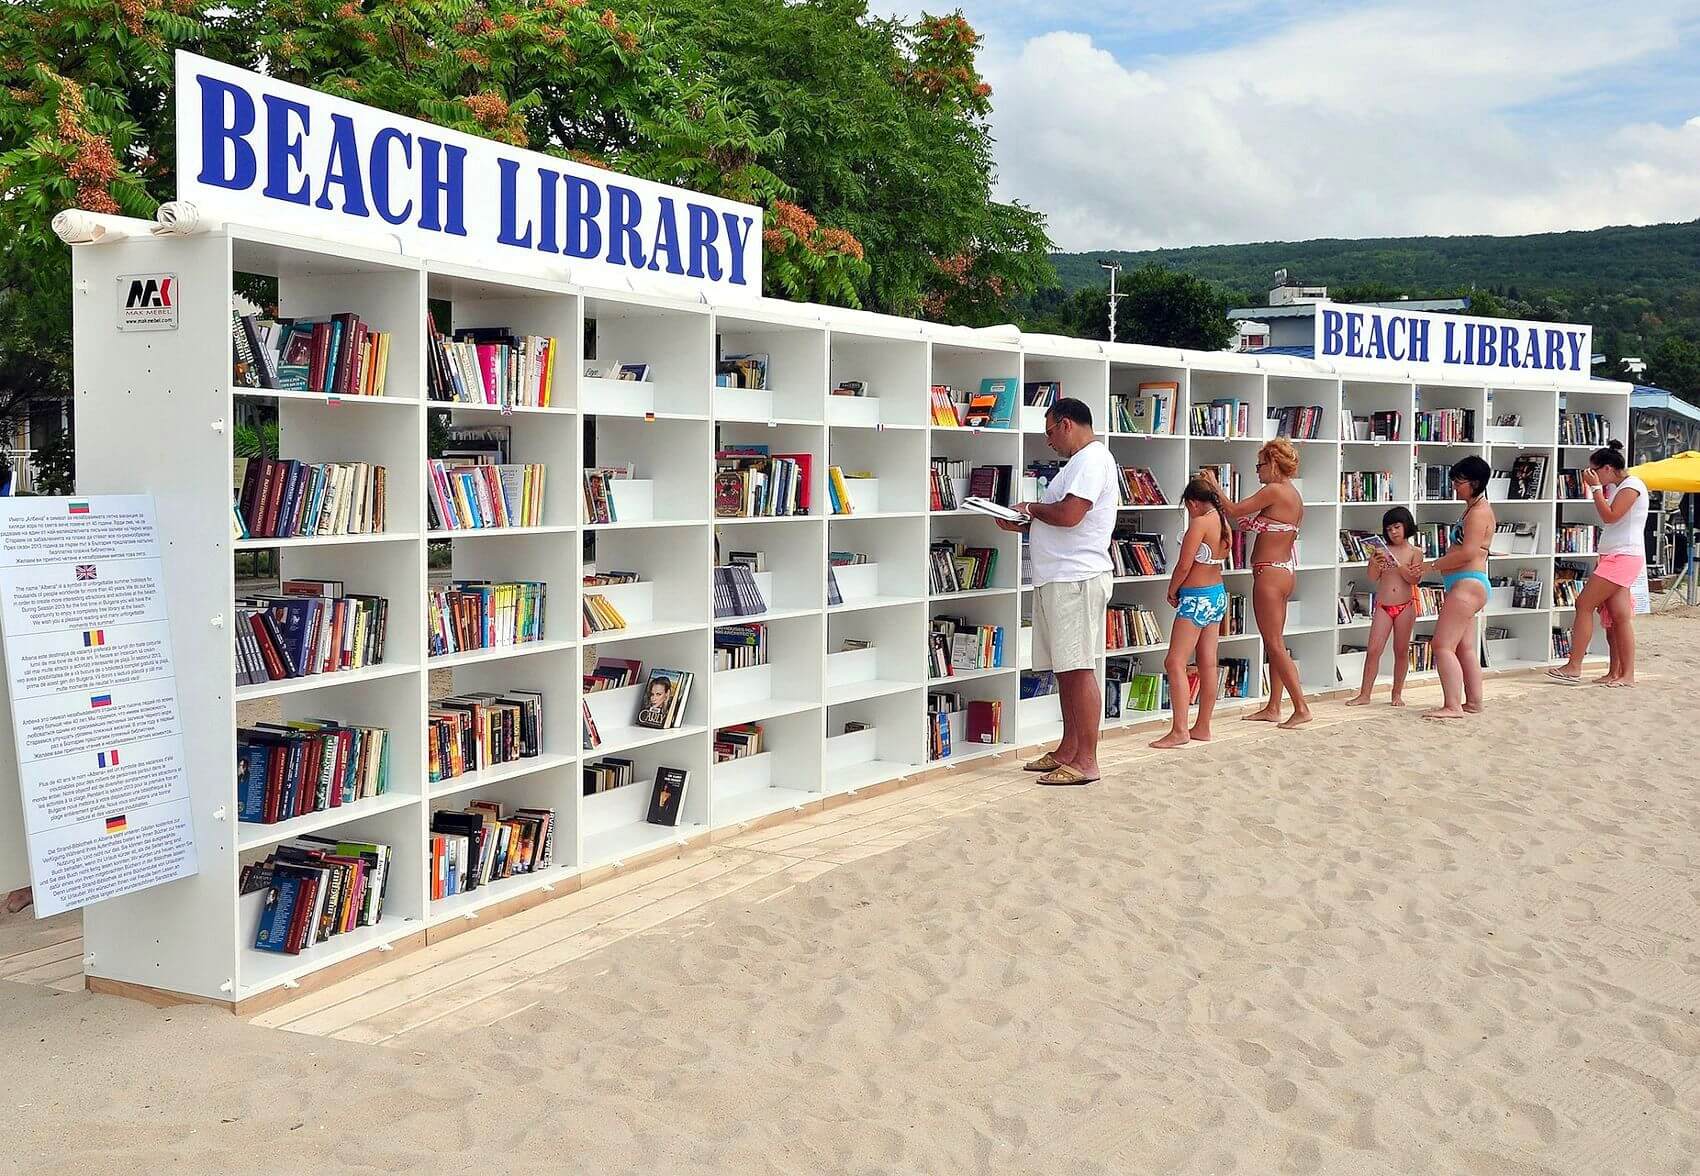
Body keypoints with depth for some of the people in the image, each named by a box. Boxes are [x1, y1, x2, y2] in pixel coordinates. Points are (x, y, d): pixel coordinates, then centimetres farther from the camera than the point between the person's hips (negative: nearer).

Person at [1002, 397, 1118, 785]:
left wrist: (1032, 509, -6)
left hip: (1076, 579, -11)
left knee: (1079, 669, -8)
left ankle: (1086, 760, -5)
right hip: (1058, 579, 11)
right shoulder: (1081, 461, 22)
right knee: (1065, 669, 13)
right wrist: (1023, 524, 11)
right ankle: (1068, 750, 20)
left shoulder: (1092, 459, -12)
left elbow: (1068, 514, -24)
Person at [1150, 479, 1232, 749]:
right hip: (1218, 595, 9)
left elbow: (1184, 565, -18)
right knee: (1208, 664, 11)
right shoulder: (1223, 522, 7)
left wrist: (1172, 591, -3)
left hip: (1197, 599, -9)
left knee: (1175, 663, -9)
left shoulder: (1200, 523, -18)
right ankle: (1203, 728, 17)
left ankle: (1179, 730, -13)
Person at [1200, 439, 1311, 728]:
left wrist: (1214, 485, 2)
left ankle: (1301, 708, -5)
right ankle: (1273, 708, 18)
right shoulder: (1294, 495, 12)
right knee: (1275, 642, 13)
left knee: (1275, 645, -5)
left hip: (1270, 573, -10)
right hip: (1286, 571, 10)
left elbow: (1234, 510, -11)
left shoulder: (1273, 491, -16)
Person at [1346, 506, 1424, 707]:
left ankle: (1397, 694, 18)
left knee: (1401, 651, 7)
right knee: (1373, 650, -5)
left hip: (1405, 606, 0)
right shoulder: (1381, 550, 3)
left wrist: (1399, 566, -24)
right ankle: (1364, 695, -2)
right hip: (1383, 606, 0)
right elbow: (1373, 577, -3)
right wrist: (1375, 563, -23)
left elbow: (1415, 579, -8)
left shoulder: (1414, 552, 2)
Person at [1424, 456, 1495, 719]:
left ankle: (1452, 706, -14)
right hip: (1465, 585, 11)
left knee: (1443, 645, -13)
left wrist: (1433, 565, -16)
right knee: (1464, 648, 14)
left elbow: (1468, 552, -23)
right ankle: (1473, 702, 20)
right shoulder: (1473, 509, 19)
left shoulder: (1479, 511, -13)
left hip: (1468, 584, -11)